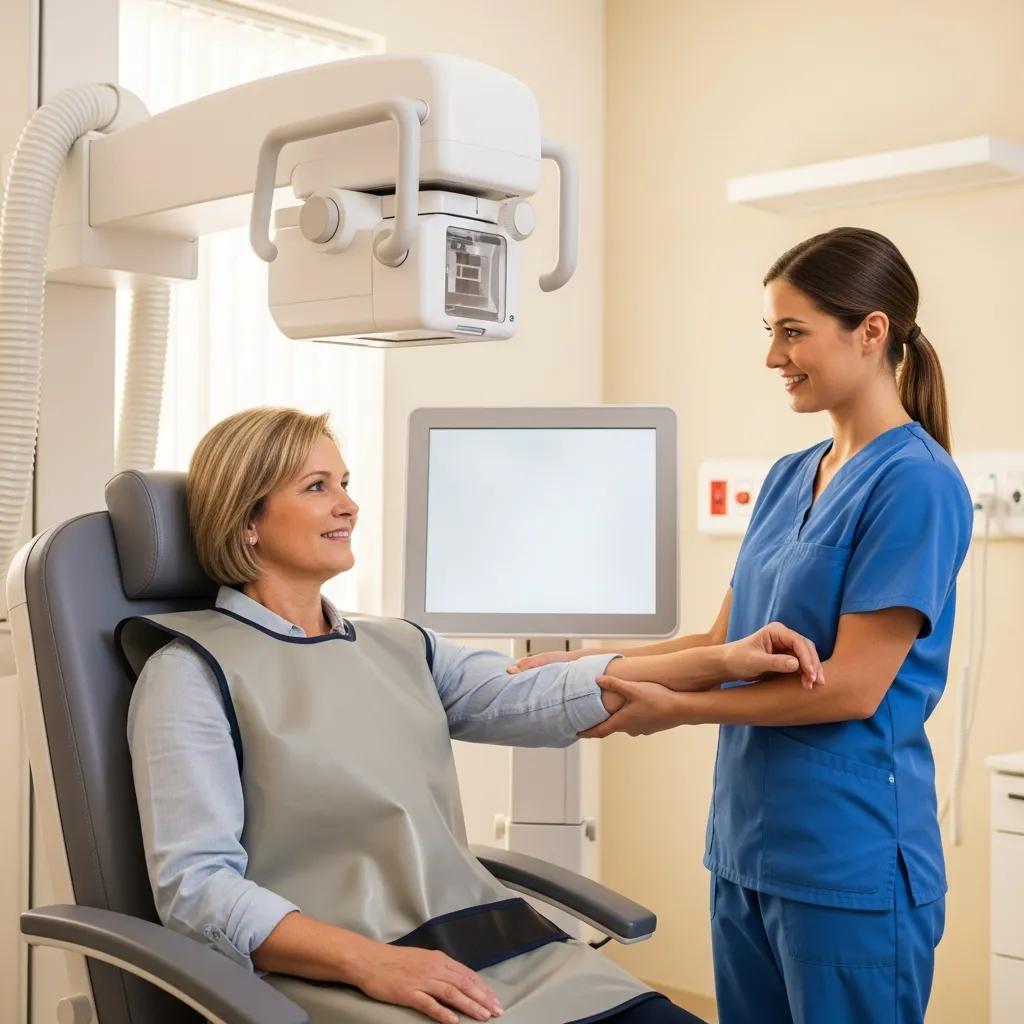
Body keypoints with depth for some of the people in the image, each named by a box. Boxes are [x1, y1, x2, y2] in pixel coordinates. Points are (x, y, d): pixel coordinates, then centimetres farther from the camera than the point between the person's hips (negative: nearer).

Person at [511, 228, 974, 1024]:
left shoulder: (915, 482, -14)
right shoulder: (788, 478, 10)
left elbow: (852, 688, -18)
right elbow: (729, 643, 12)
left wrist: (675, 710, -14)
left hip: (849, 858, -7)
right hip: (746, 840, 8)